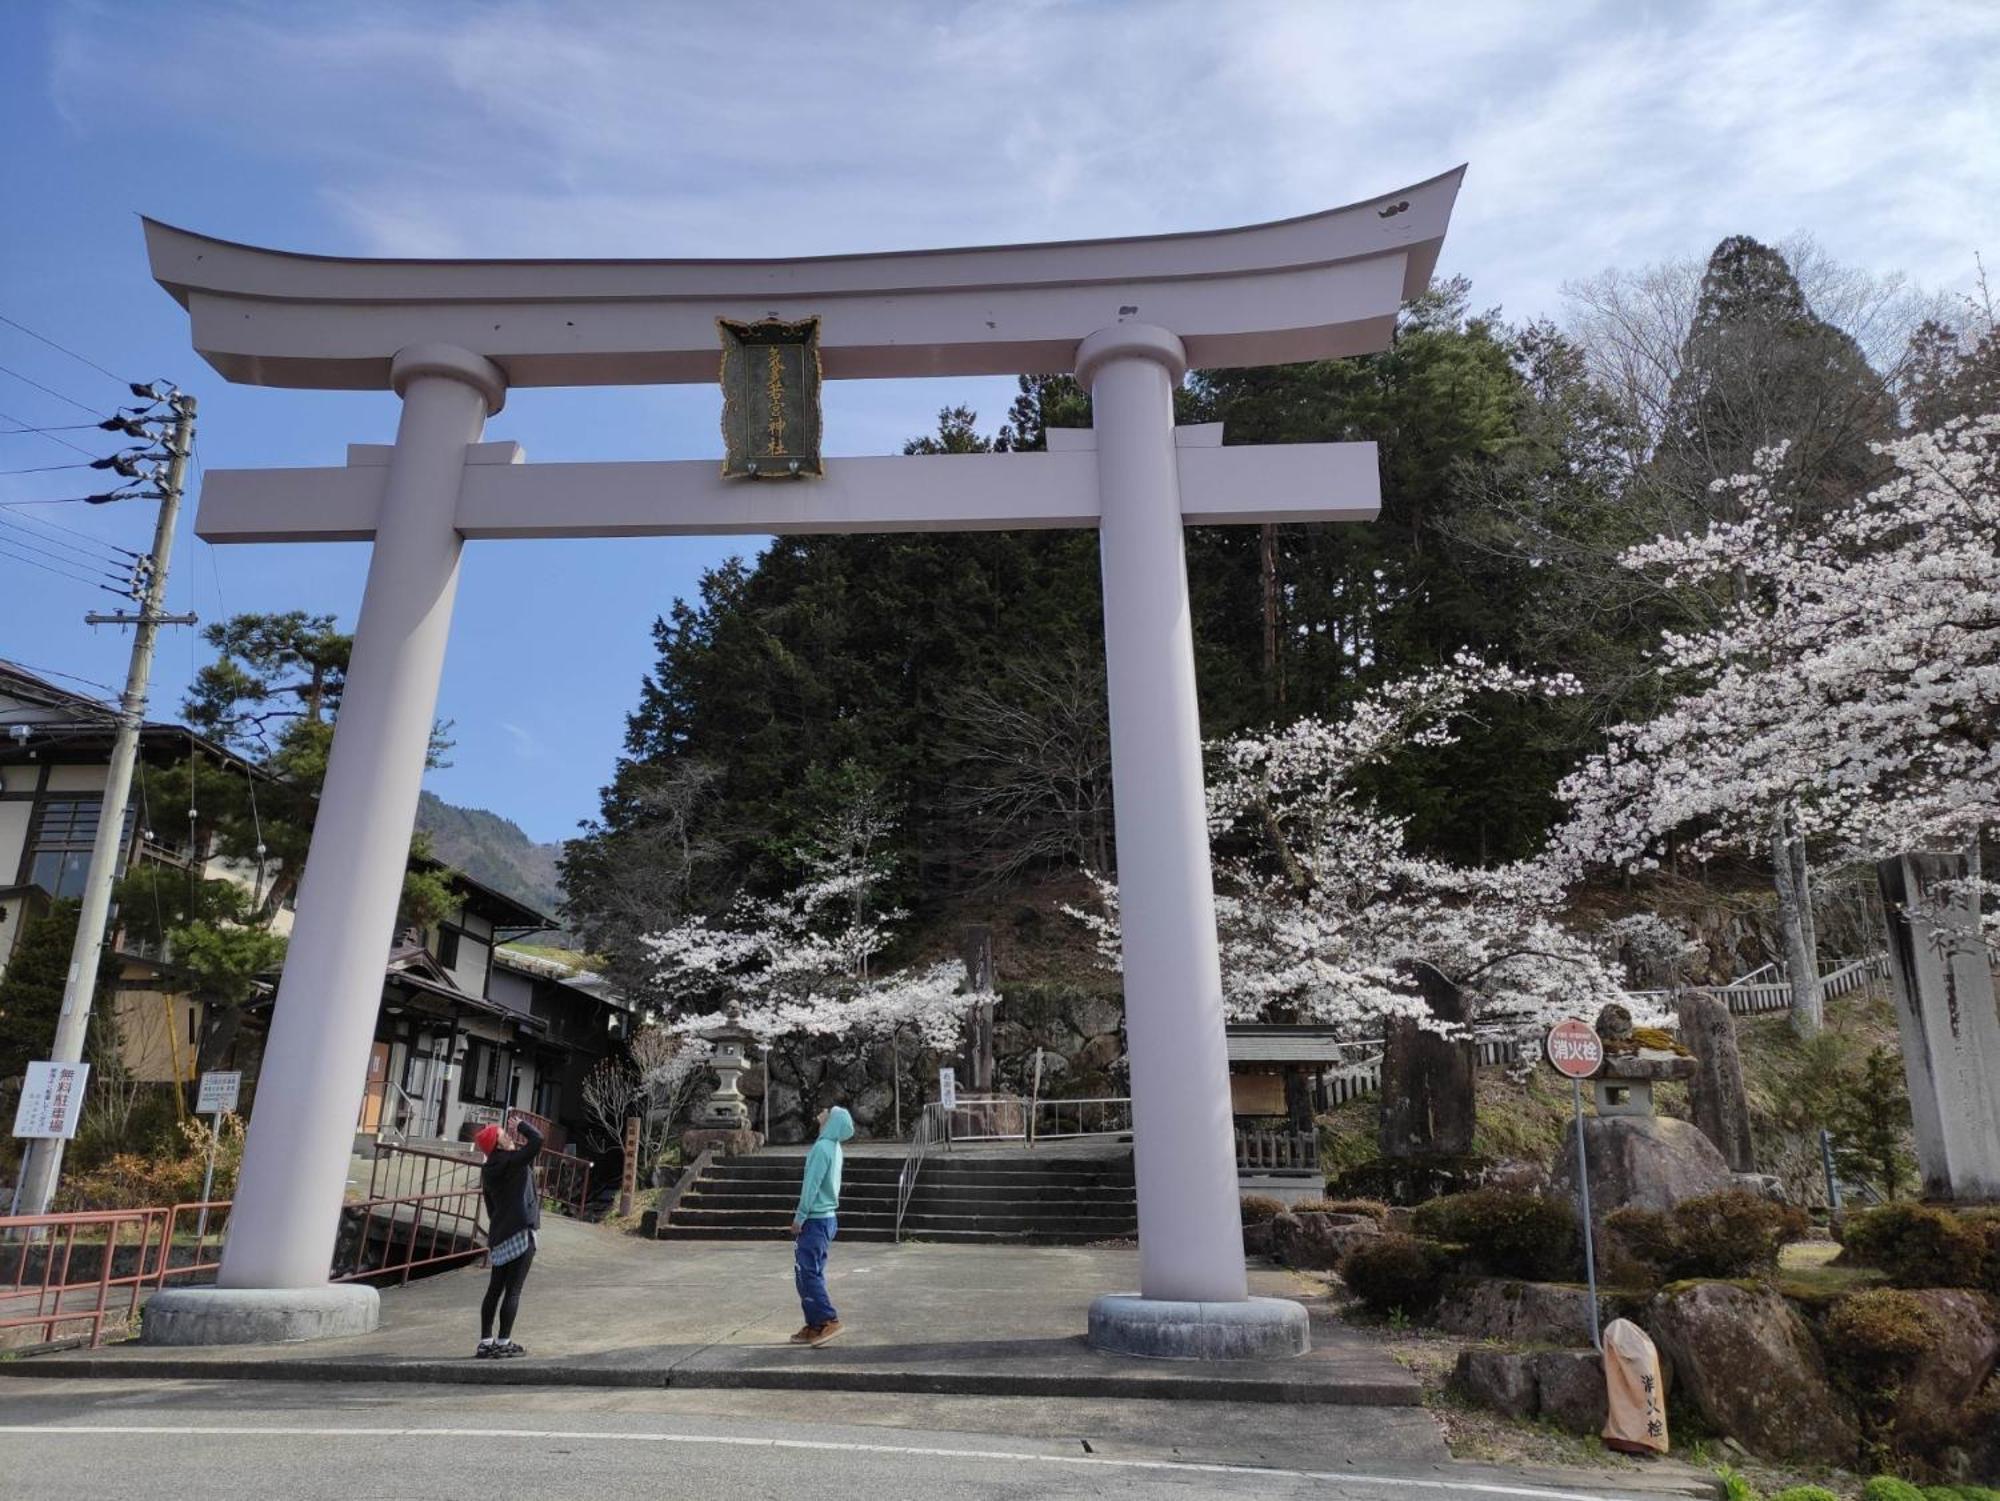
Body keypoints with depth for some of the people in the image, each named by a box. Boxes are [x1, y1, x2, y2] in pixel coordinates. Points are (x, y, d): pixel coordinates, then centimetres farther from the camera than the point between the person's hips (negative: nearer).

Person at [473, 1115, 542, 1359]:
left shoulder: (489, 1169, 10)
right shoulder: (511, 1161, -13)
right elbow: (537, 1140, -21)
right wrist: (521, 1124, -7)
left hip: (499, 1234, 8)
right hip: (520, 1233, -8)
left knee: (495, 1289, 12)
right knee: (513, 1290, -1)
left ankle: (486, 1343, 16)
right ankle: (503, 1343, 3)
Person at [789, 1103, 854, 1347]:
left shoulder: (822, 1147, -17)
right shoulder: (833, 1147, 12)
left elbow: (811, 1185, -19)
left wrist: (799, 1217, -13)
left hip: (815, 1219, -9)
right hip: (826, 1217, 9)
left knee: (807, 1272, -7)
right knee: (812, 1273, 12)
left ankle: (828, 1320, -8)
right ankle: (815, 1325, 15)